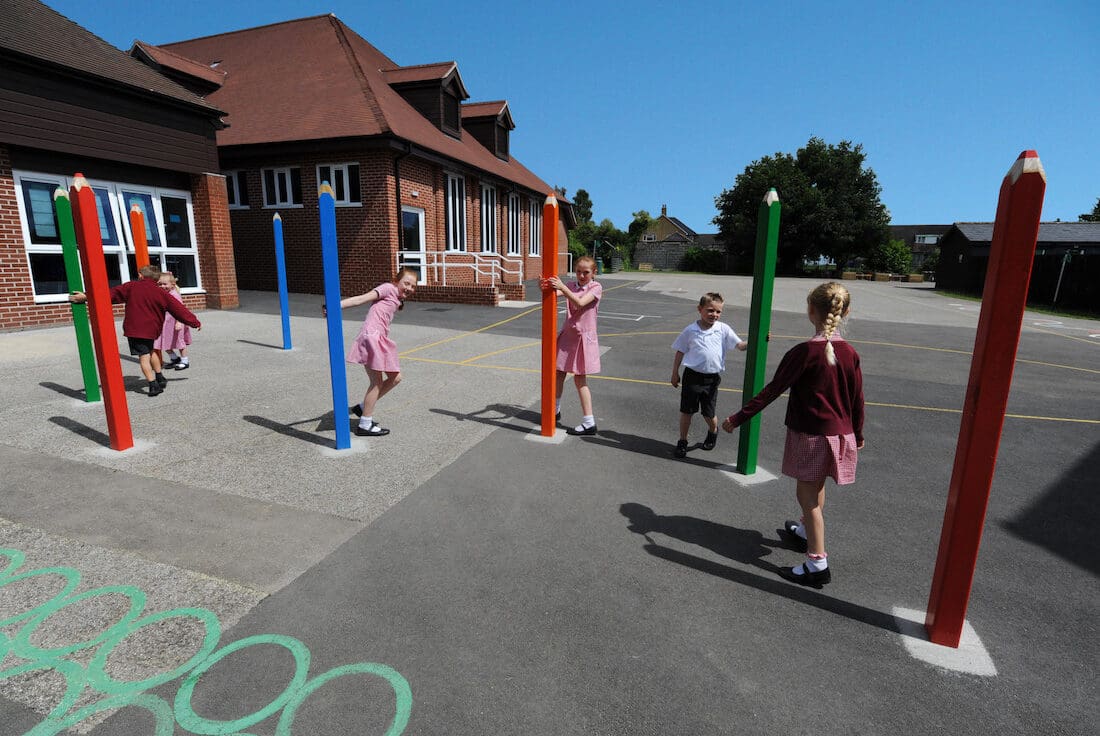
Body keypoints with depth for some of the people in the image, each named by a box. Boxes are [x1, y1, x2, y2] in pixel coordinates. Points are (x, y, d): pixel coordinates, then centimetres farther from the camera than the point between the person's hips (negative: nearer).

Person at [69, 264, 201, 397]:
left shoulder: (131, 287, 1)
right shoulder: (161, 293, 2)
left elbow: (111, 293, 0)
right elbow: (178, 308, 4)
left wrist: (87, 296, 7)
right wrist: (195, 322, 9)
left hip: (133, 328, -2)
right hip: (151, 329, 2)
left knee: (144, 356, -2)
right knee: (151, 351, 24)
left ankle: (153, 385, -10)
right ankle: (160, 378, 27)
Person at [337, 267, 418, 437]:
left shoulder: (397, 302, 24)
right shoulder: (389, 288, -2)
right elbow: (363, 298, -12)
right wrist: (337, 305, -21)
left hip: (380, 340, 9)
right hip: (372, 336, -9)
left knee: (395, 378, 12)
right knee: (377, 382, -3)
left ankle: (363, 408, 23)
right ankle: (365, 425, 8)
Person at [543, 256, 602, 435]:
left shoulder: (596, 287, -8)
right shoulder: (570, 285, 6)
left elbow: (580, 302, -25)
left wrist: (562, 287, -34)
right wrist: (546, 287, -35)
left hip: (584, 337, -5)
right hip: (568, 334, 6)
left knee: (580, 379, -5)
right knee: (558, 373, 14)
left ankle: (589, 423, 2)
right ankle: (555, 410, 35)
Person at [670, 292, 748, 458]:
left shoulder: (723, 329, -2)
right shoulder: (690, 330, -4)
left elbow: (740, 345, -7)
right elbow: (680, 352, 4)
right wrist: (675, 374, 6)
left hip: (712, 378, 1)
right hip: (692, 376, -1)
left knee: (709, 413, 12)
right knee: (686, 411, 6)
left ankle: (713, 432, 45)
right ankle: (682, 442, 22)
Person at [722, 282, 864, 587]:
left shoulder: (804, 352, -20)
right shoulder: (850, 353, -2)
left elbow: (772, 390, -21)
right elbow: (857, 399, 5)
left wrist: (738, 417, -15)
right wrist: (857, 435, 19)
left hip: (809, 435, -6)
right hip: (840, 434, 6)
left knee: (807, 494, 3)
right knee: (817, 489, 24)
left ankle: (817, 564, 7)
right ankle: (805, 531, 46)